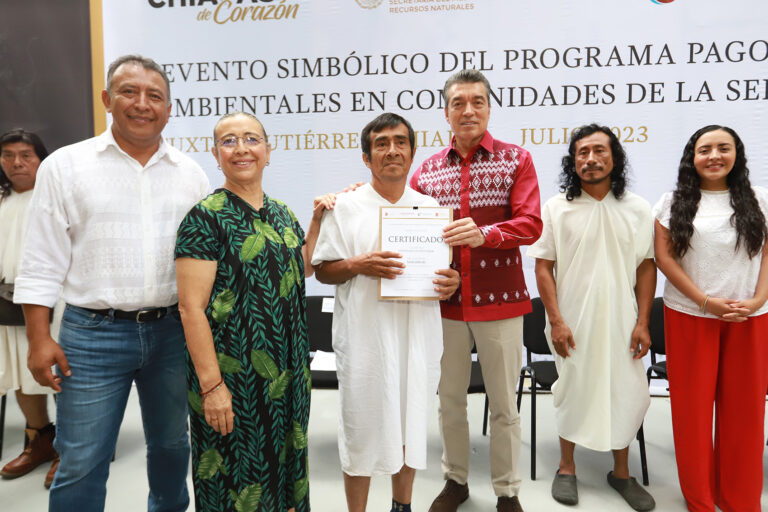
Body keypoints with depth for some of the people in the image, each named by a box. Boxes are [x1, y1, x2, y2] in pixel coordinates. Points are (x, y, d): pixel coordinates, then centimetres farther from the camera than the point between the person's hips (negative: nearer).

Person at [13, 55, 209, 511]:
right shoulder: (66, 166, 0)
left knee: (172, 445, 18)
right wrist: (40, 339, -6)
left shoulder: (191, 174, 5)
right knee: (81, 464, 5)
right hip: (93, 334, -2)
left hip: (173, 331, 3)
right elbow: (43, 263, -1)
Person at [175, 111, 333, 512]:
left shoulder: (281, 213, 8)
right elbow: (191, 308, -16)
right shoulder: (206, 217, -12)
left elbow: (303, 267, 24)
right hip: (233, 376, -6)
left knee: (286, 468, 20)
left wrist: (317, 220, 11)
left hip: (289, 372, 7)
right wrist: (211, 385, -19)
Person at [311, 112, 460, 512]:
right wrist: (357, 265, -18)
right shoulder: (346, 207, 0)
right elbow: (322, 270, 1)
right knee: (362, 426, 5)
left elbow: (444, 265, 16)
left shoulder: (430, 207, 10)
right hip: (364, 336, -3)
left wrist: (452, 282, -6)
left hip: (418, 334, 4)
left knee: (411, 423, 15)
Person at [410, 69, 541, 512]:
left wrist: (485, 233, -26)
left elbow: (531, 224, -9)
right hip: (444, 301, 3)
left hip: (499, 300, -2)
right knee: (450, 398, 15)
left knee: (503, 403, 9)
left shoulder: (516, 159, 0)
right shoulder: (428, 169, 8)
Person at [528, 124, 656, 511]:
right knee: (573, 391, 9)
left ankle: (621, 472, 30)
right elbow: (543, 267, -4)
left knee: (626, 394, 9)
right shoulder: (556, 208, -3)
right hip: (573, 322, -2)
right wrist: (556, 322, -9)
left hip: (620, 321, 2)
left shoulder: (637, 209, 3)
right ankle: (566, 468, 29)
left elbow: (646, 267, 4)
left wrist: (642, 323, -1)